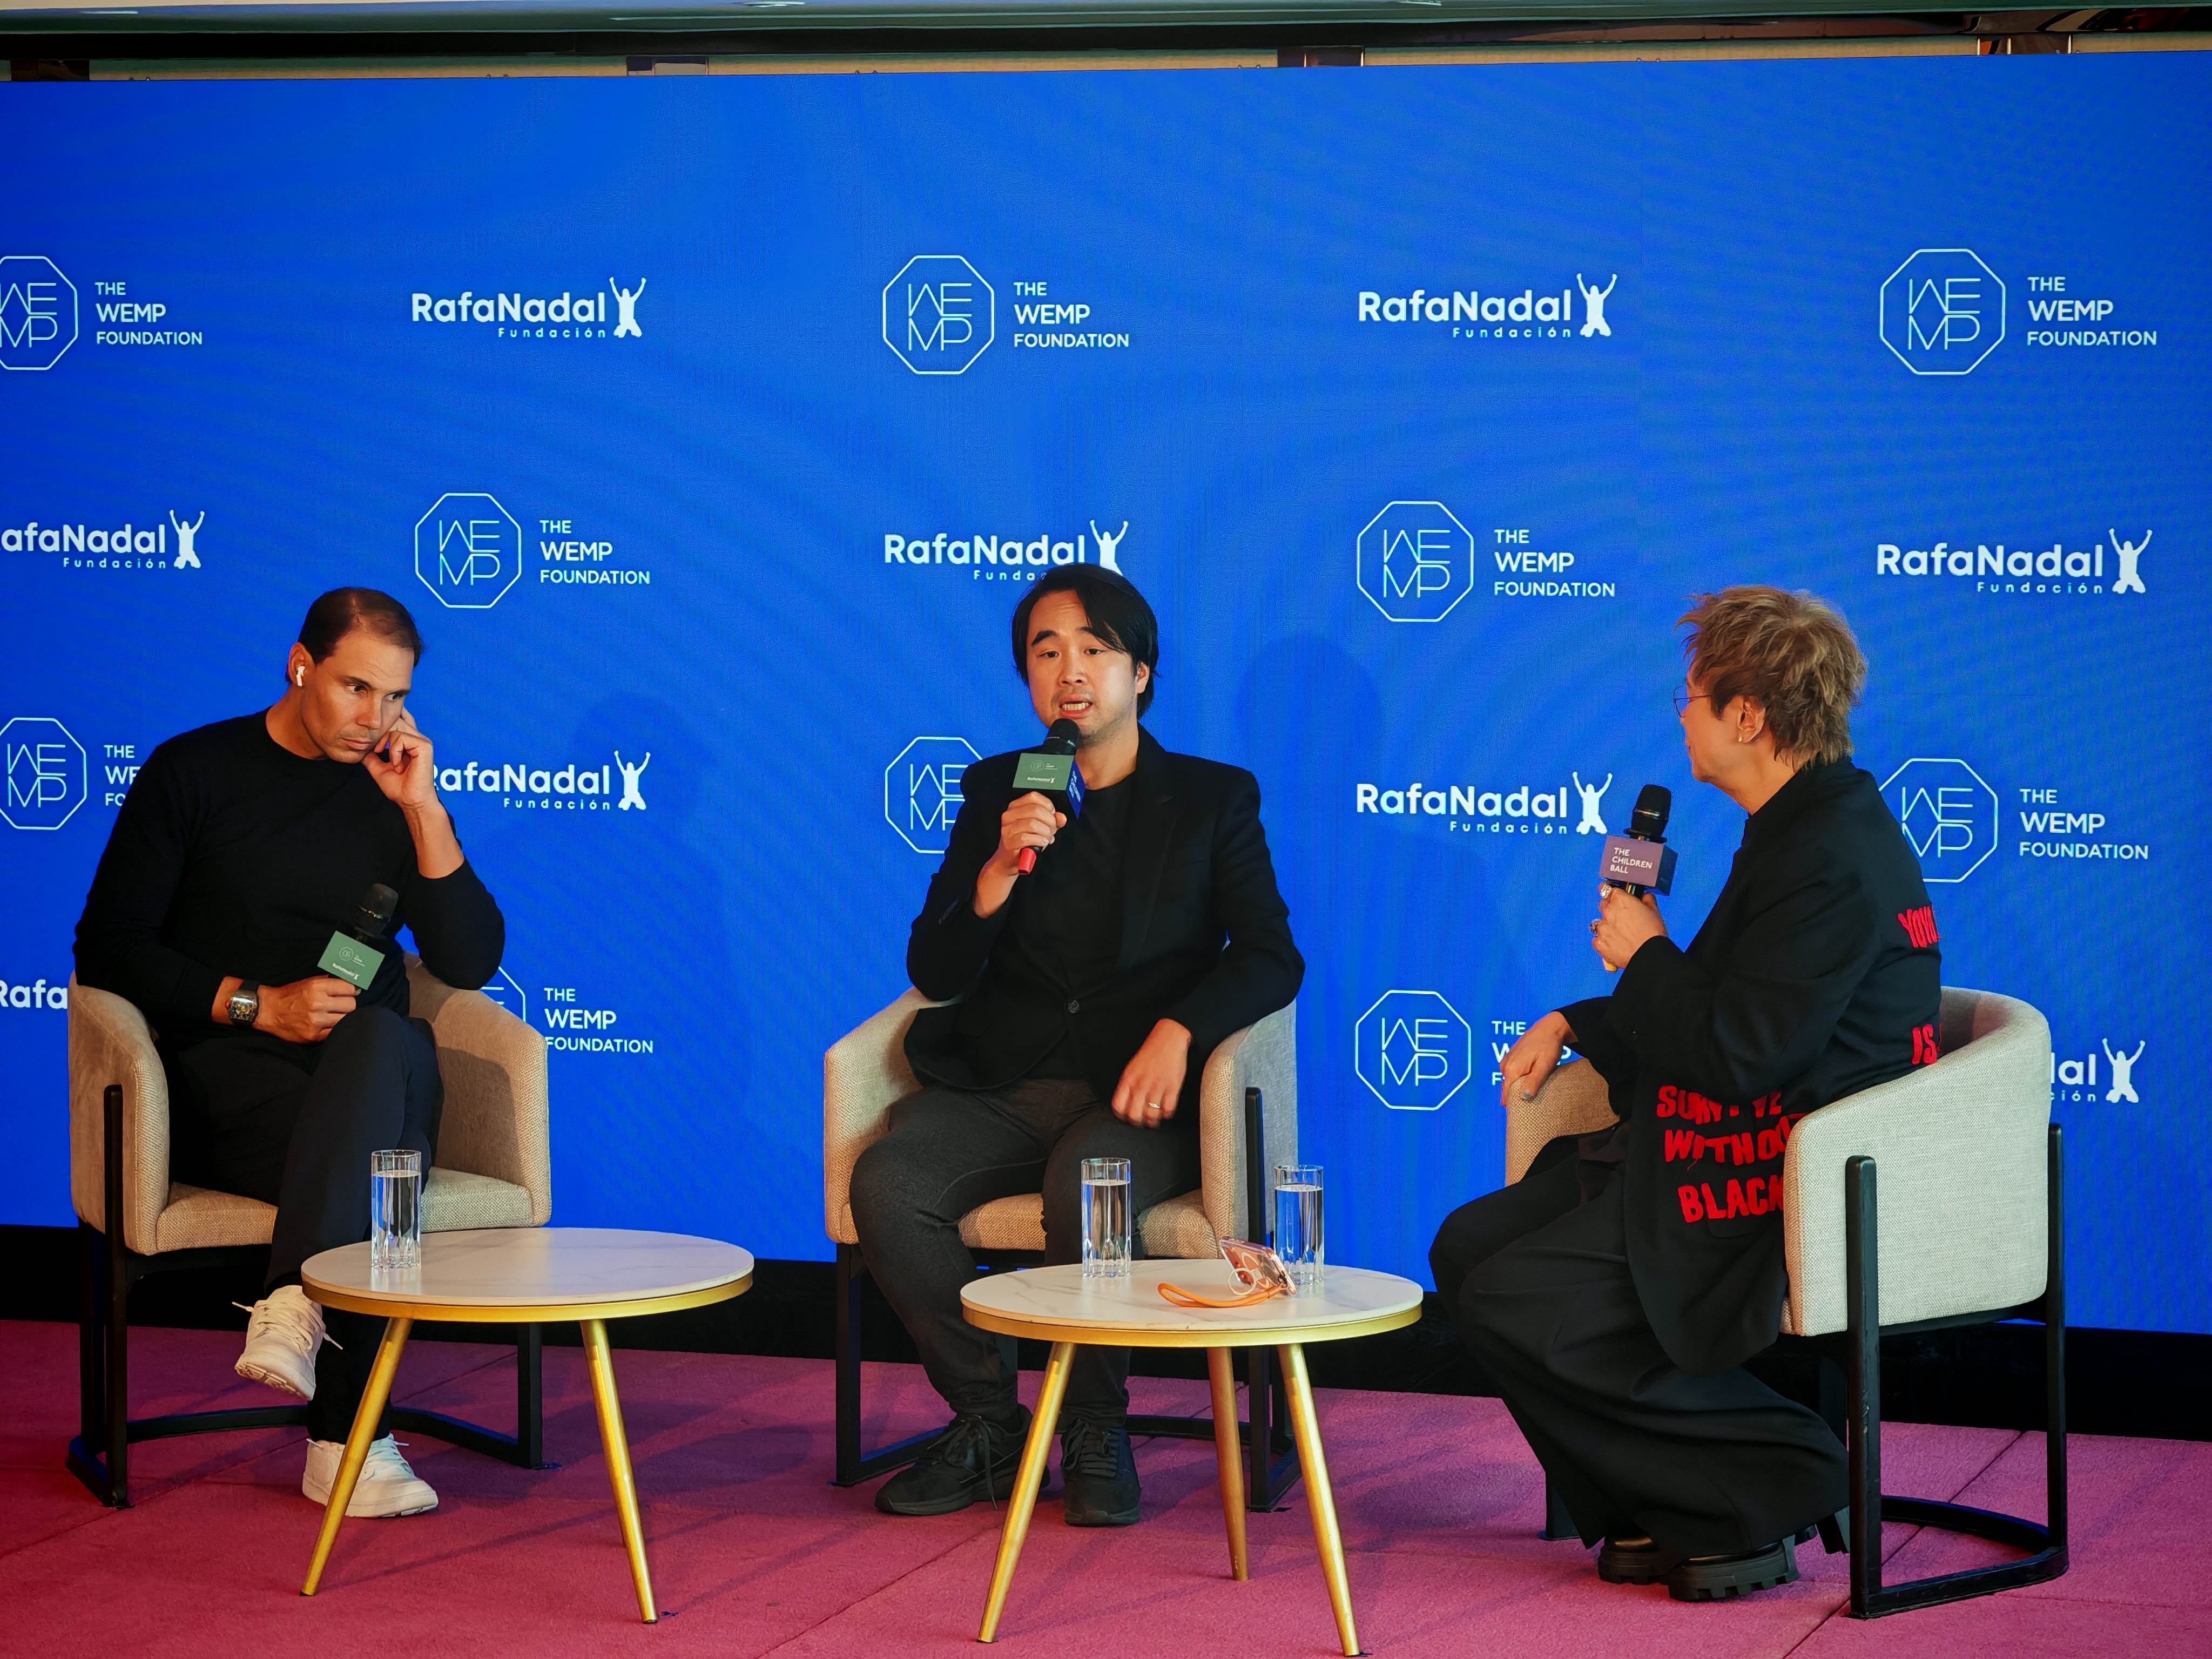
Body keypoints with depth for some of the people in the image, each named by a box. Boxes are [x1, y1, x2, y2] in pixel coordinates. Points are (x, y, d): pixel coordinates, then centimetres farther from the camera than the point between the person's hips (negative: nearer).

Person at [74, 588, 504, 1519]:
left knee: (382, 1039, -38)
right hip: (223, 1077, -2)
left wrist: (422, 810, -4)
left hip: (375, 1074, 3)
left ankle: (296, 1305, -51)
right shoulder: (194, 772, 5)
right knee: (368, 1159, -37)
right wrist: (257, 1004, -13)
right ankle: (347, 1437, -43)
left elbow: (471, 963, 5)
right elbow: (108, 948, 0)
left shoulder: (394, 796, 14)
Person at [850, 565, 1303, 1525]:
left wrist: (1177, 1031, -20)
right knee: (885, 1184, -26)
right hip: (1001, 1086, 3)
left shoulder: (1212, 799, 9)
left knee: (1085, 1184, -36)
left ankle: (1096, 1436, -14)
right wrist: (998, 871, -12)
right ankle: (986, 1424, -10)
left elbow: (1271, 957, -1)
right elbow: (935, 975, 7)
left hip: (1135, 1094, -3)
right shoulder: (996, 792, 15)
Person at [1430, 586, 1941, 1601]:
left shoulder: (1831, 856, -20)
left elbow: (1733, 1053, -24)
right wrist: (1573, 1026, 14)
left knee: (1514, 1307, -17)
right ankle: (1658, 1513, 9)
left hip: (1776, 1194, -11)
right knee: (1470, 1247, 7)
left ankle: (1767, 1488, -6)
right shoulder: (1807, 826, 14)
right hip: (1728, 1152, 11)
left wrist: (1643, 956, -7)